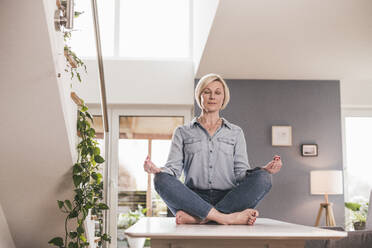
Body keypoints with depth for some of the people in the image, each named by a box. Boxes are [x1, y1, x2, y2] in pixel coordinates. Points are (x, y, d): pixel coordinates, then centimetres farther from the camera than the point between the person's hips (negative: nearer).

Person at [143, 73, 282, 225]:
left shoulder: (235, 132, 20)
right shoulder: (183, 132, 18)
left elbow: (241, 173, 11)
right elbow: (174, 167, 7)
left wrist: (265, 170, -9)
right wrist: (157, 170, -15)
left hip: (228, 200, 1)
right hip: (194, 199, -1)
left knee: (262, 178, -26)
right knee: (162, 180, -29)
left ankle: (199, 218, -32)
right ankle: (227, 218, -35)